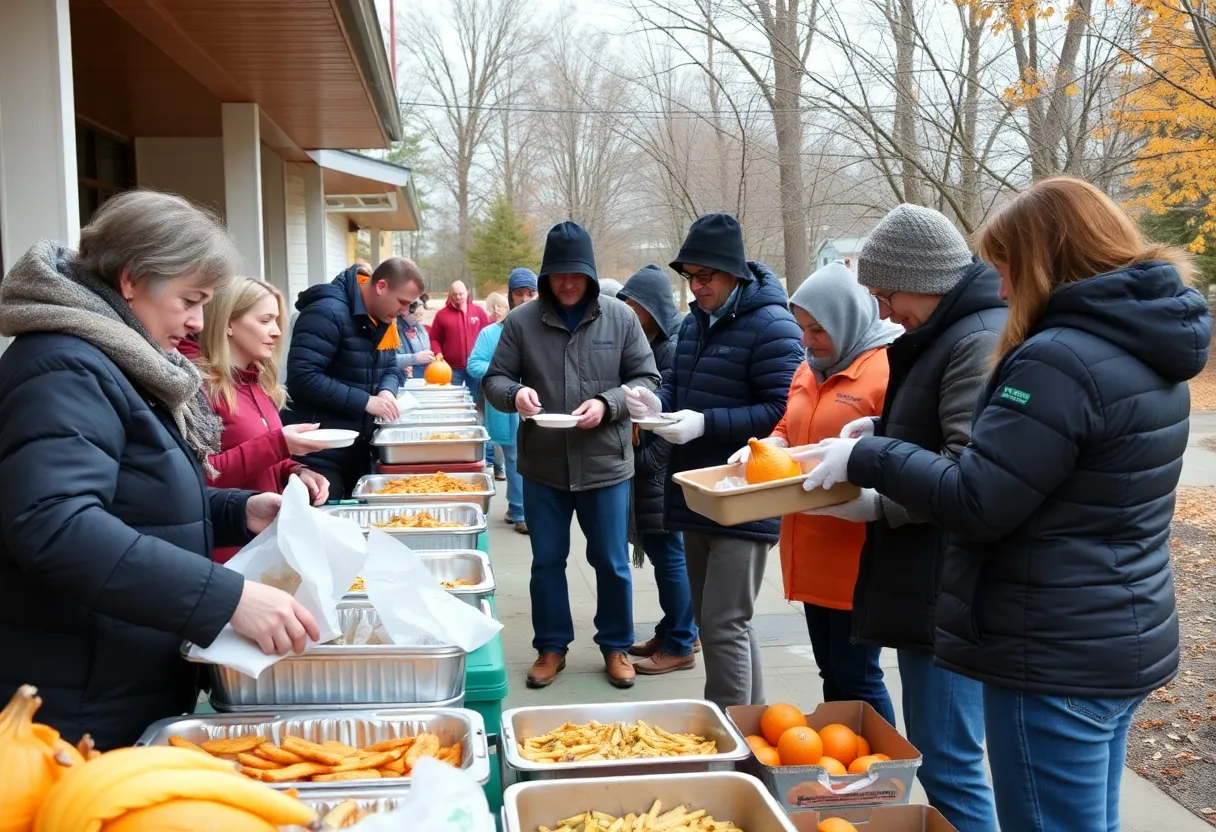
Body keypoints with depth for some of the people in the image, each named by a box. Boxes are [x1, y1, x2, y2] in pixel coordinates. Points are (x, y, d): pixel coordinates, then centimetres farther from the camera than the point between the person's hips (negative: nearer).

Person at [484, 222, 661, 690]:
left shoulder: (620, 318, -2)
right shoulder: (521, 321, -2)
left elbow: (646, 380, 1)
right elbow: (494, 380, 2)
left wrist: (607, 404, -17)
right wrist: (515, 393, -22)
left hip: (606, 464, 0)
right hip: (542, 467, 1)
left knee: (611, 563, 11)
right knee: (547, 561, 13)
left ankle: (616, 646, 30)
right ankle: (552, 647, 31)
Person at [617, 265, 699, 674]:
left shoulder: (675, 346, -15)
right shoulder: (648, 341, 13)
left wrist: (645, 459, -17)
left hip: (664, 469, -9)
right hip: (647, 466, 9)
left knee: (668, 552, -1)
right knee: (661, 550, 15)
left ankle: (679, 645, 9)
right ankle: (675, 630, 27)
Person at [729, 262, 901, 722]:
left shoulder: (887, 369, -15)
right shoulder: (810, 369, 13)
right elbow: (789, 429, 23)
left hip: (857, 555, -8)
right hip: (812, 552, 8)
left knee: (856, 677, 2)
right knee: (830, 673, 18)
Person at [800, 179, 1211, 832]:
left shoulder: (1060, 359, -22)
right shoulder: (1144, 349, 9)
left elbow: (974, 503, -22)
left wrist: (867, 459, -9)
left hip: (1054, 656, -10)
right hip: (1121, 642, 10)